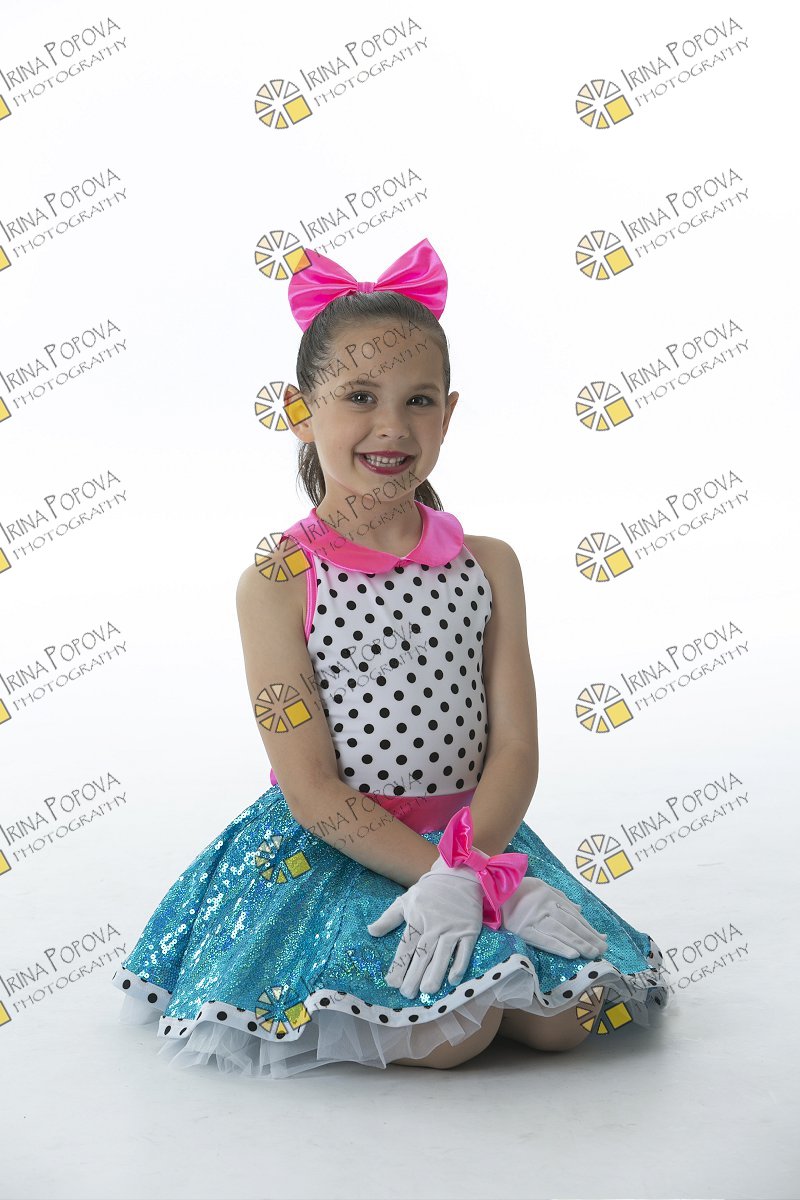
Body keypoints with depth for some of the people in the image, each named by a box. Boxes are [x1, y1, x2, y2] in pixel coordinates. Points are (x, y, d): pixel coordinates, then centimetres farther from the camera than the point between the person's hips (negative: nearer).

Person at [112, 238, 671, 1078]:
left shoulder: (488, 565, 1)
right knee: (448, 1032, -23)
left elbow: (515, 746, -3)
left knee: (566, 1015, -12)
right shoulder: (277, 581, -11)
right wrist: (466, 876, -19)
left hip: (476, 830, 4)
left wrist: (465, 869, -21)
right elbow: (311, 789, -14)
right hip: (332, 850, -4)